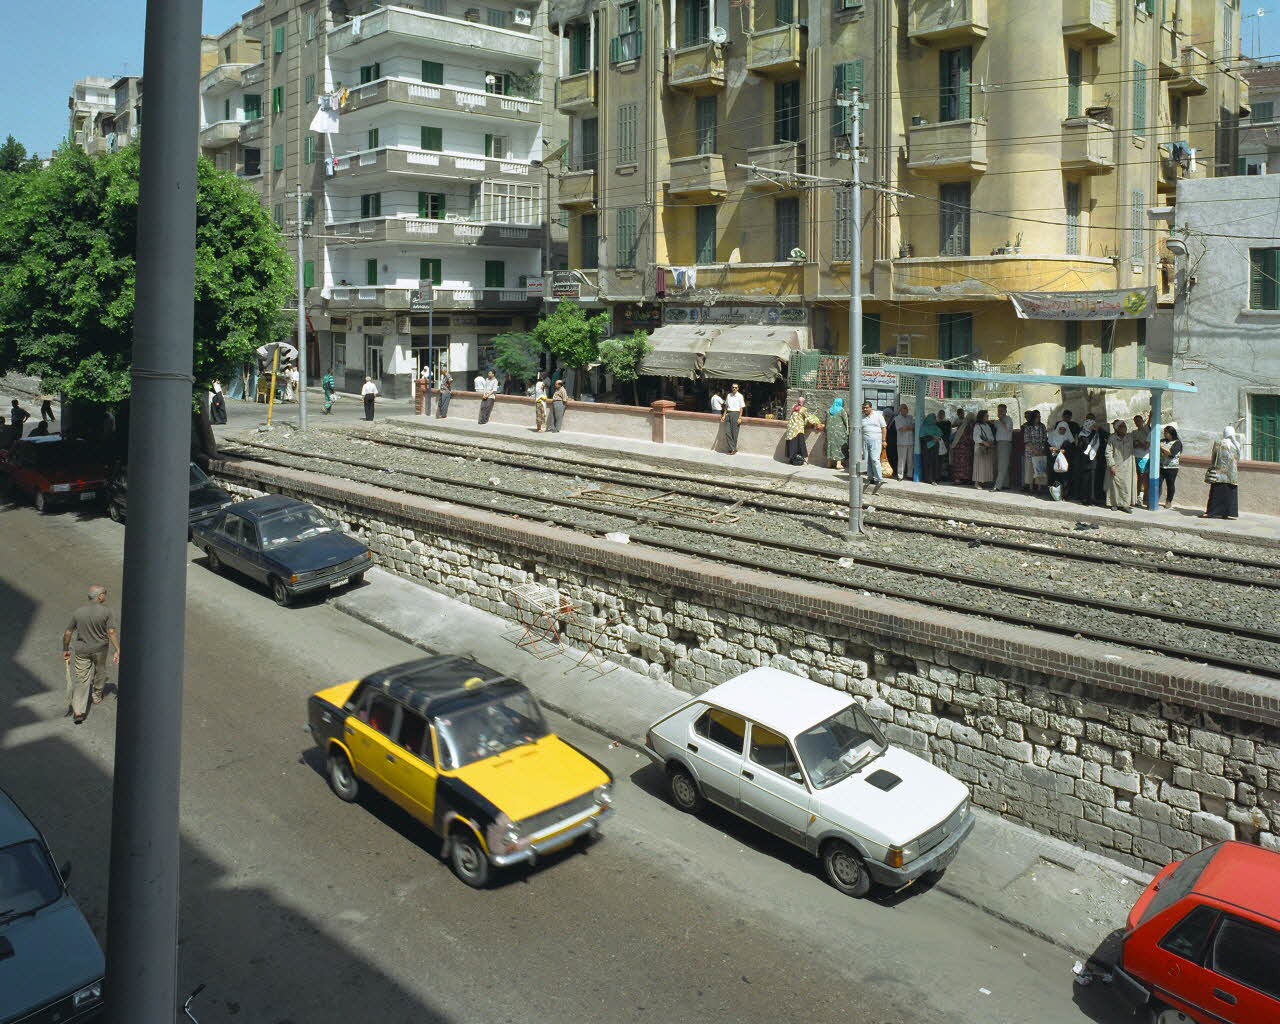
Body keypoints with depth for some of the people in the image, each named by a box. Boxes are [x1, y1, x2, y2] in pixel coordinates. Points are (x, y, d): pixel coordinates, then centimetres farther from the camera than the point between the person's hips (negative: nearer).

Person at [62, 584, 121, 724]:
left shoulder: (78, 612, -6)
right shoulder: (107, 612, -14)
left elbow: (67, 633, -1)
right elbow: (111, 632, -19)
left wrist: (65, 650, 12)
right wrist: (117, 650, -15)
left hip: (81, 650, 1)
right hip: (100, 649, -1)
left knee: (82, 679, 4)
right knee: (100, 671, 24)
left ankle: (78, 710, -5)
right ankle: (97, 697, 43)